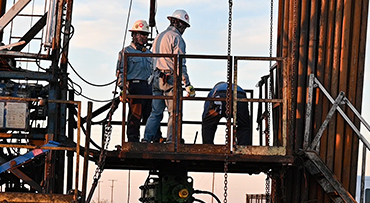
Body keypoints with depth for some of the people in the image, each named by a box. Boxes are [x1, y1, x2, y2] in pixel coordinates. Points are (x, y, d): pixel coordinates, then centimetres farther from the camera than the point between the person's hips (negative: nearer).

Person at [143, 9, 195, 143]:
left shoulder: (158, 37, 19)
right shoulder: (176, 38, -8)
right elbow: (180, 64, -14)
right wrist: (188, 85, -15)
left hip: (157, 79, 8)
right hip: (171, 80, -8)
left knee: (156, 113, 9)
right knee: (174, 113, -2)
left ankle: (146, 140, 3)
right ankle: (171, 142, -4)